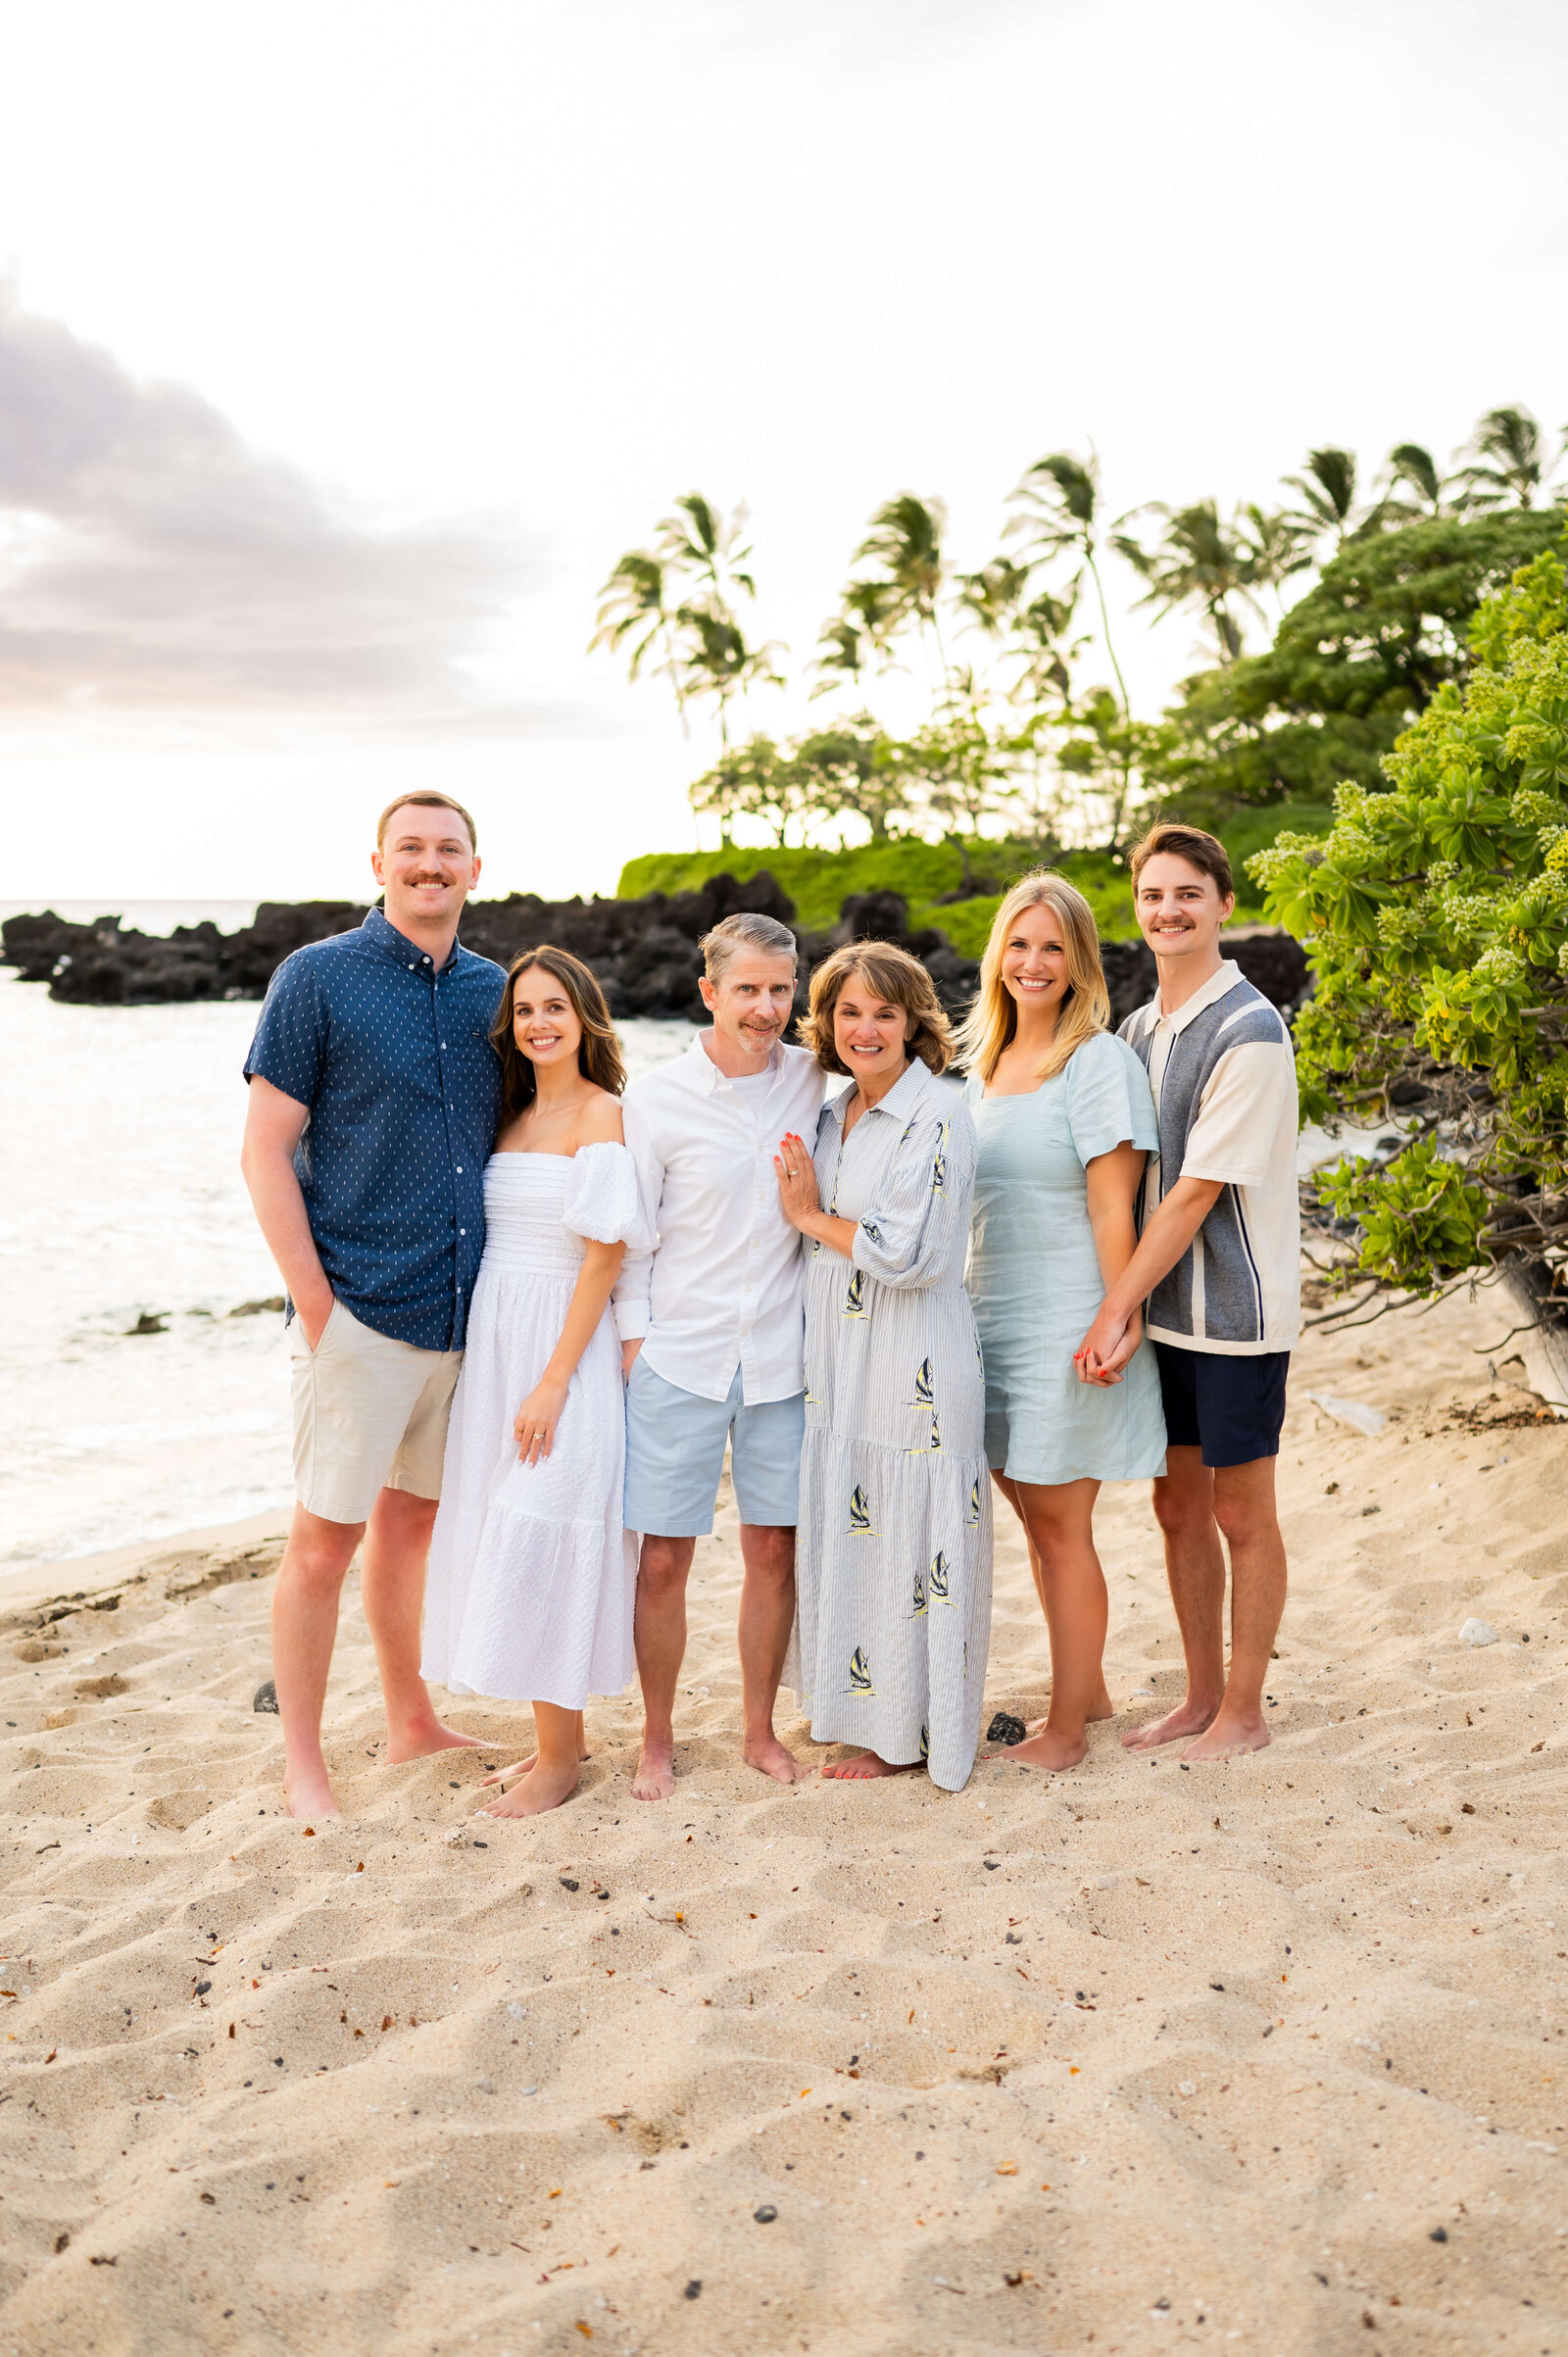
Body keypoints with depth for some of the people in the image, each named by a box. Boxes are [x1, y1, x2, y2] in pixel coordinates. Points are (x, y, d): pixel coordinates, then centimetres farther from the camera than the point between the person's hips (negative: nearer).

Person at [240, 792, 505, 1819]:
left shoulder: (493, 991, 9)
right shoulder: (318, 978, -5)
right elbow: (266, 1152, -7)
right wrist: (315, 1303, -12)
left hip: (464, 1311, 5)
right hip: (361, 1310, -5)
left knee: (411, 1518, 18)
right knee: (326, 1537, 1)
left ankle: (413, 1723, 32)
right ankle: (303, 1763, 15)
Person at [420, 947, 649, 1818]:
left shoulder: (602, 1114, -9)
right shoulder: (513, 1117, 14)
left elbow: (604, 1256, -14)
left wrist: (554, 1381, -18)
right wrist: (493, 1370, 5)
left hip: (563, 1344, -8)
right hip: (493, 1343, 8)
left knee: (538, 1546, -5)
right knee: (502, 1544, 11)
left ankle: (562, 1758, 8)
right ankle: (555, 1736, 23)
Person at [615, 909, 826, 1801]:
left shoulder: (812, 1081, 3)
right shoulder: (654, 1099, -5)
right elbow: (630, 1237, -1)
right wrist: (631, 1346, -3)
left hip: (782, 1358, 3)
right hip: (678, 1359, -2)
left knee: (775, 1552, 9)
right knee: (664, 1560, 2)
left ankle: (761, 1731, 26)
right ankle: (658, 1743, 19)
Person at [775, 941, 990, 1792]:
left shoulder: (938, 1114, -12)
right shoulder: (831, 1117, 12)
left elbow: (910, 1252, -19)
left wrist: (811, 1216, -8)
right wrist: (805, 1210, -2)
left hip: (913, 1363, -8)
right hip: (835, 1357, 8)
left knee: (906, 1536, 1)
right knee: (845, 1528, 14)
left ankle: (908, 1731, 14)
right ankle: (857, 1705, 28)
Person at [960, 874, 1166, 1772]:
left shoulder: (1100, 1060, -11)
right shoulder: (985, 1060, 12)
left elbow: (1113, 1209, -15)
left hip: (1064, 1323, -7)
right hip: (993, 1320, 7)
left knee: (1059, 1522, 1)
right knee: (1033, 1513, 14)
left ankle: (1069, 1726, 14)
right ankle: (1089, 1689, 31)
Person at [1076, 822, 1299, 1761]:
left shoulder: (1250, 1033, -17)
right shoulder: (1139, 1028, 8)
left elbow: (1197, 1193, -19)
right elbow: (1133, 1180, 8)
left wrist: (1114, 1309, -18)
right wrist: (1125, 1308, -3)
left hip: (1236, 1312, -7)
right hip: (1163, 1306, 7)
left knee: (1243, 1515, 6)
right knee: (1180, 1508, 15)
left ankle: (1244, 1712, 21)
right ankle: (1202, 1697, 30)